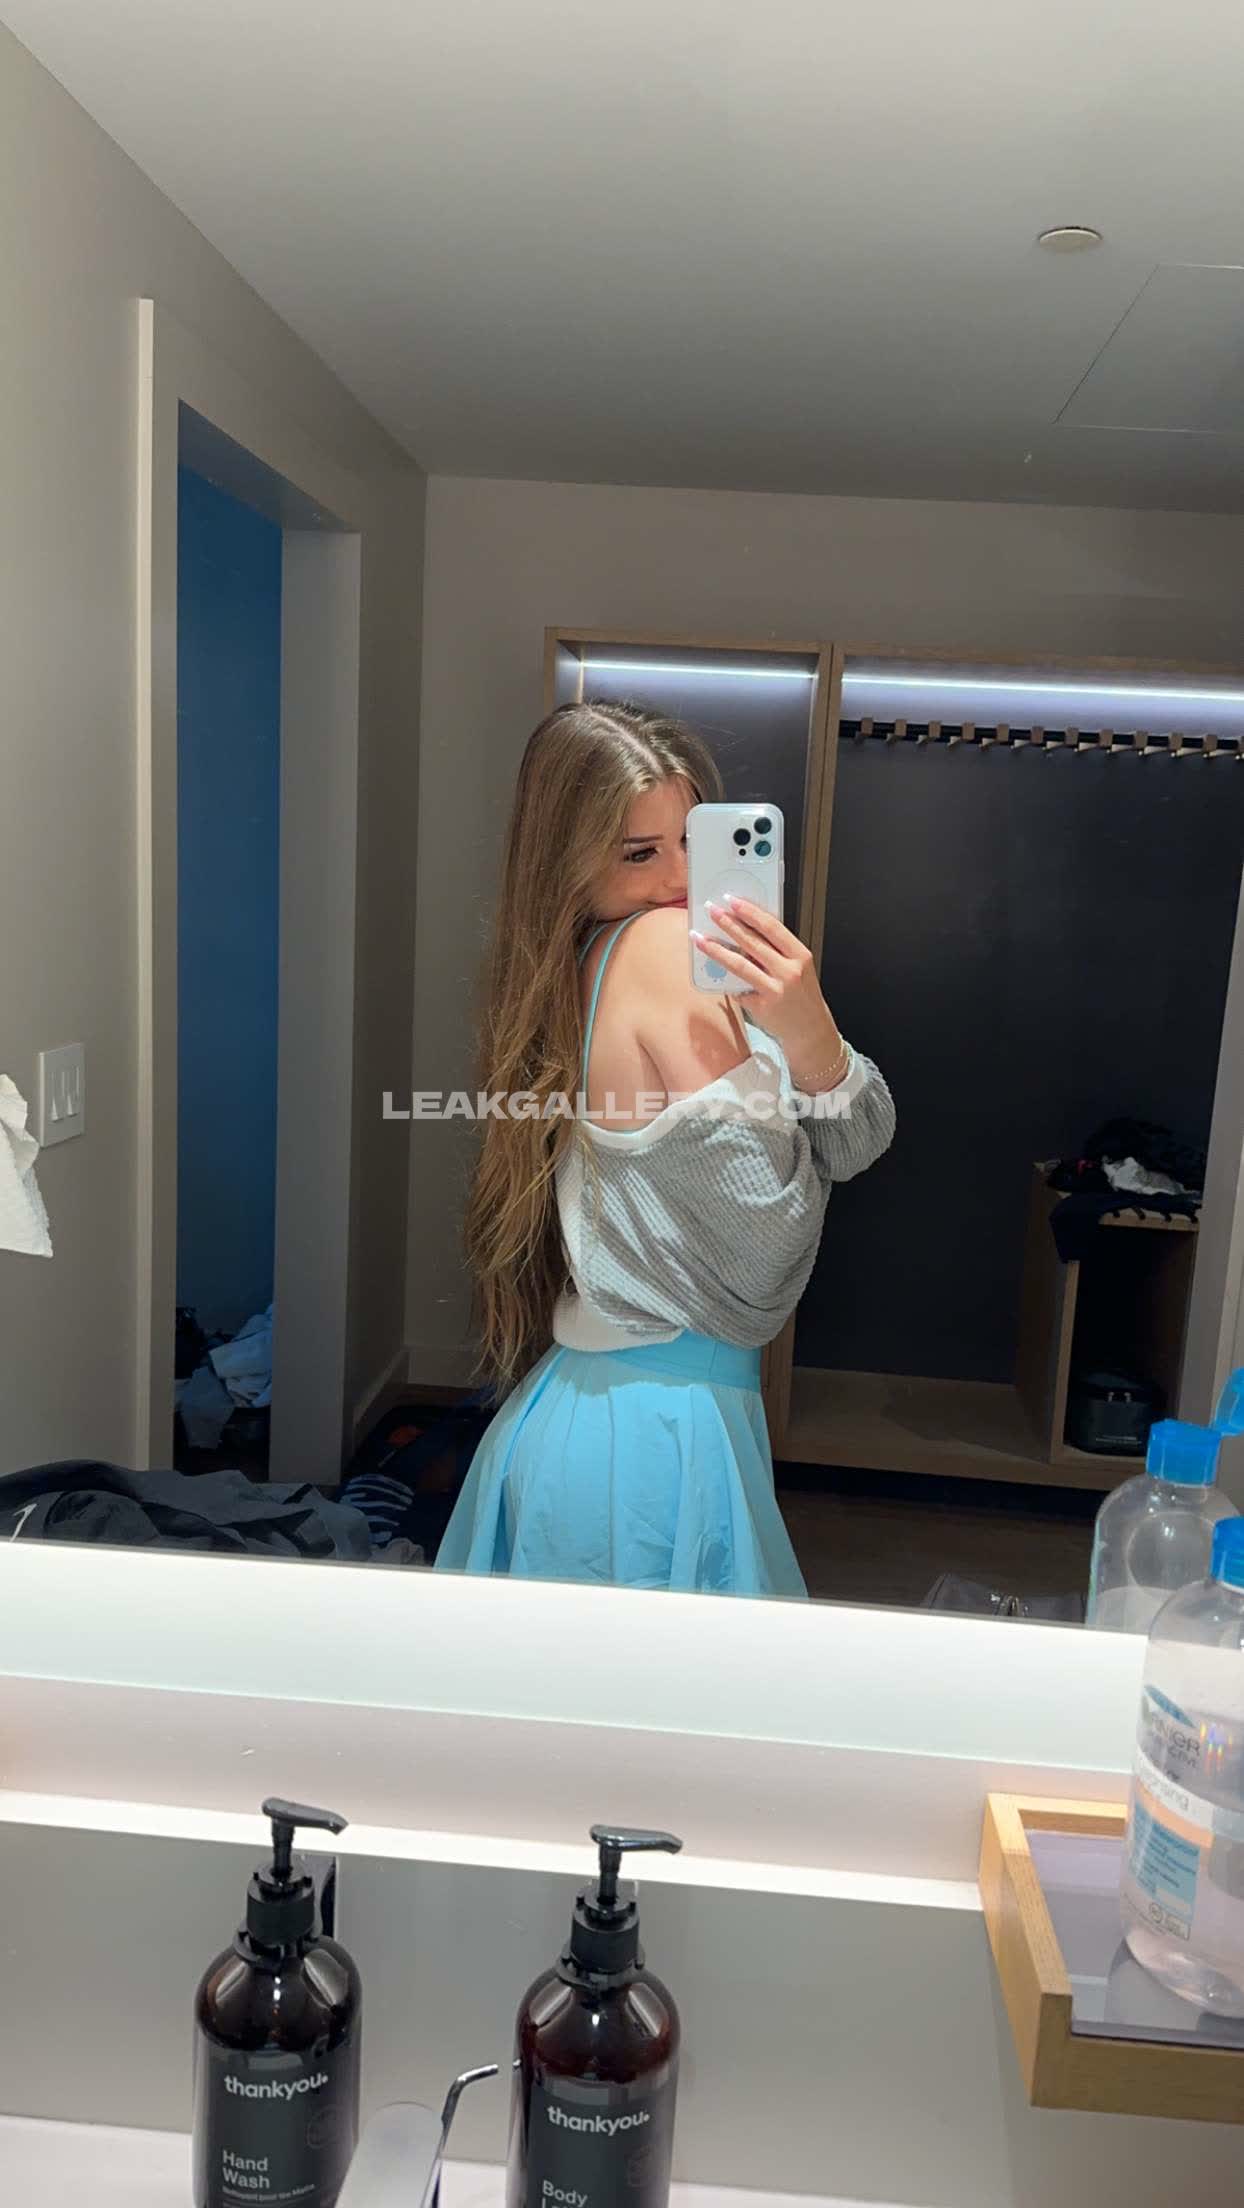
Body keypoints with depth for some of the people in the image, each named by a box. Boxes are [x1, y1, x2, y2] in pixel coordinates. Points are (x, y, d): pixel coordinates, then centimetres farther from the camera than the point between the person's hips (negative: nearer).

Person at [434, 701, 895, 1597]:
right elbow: (767, 1257, -18)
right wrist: (798, 1034, -14)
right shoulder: (665, 943, -18)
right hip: (657, 1436, -9)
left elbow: (858, 1144, 0)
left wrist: (812, 1035, -20)